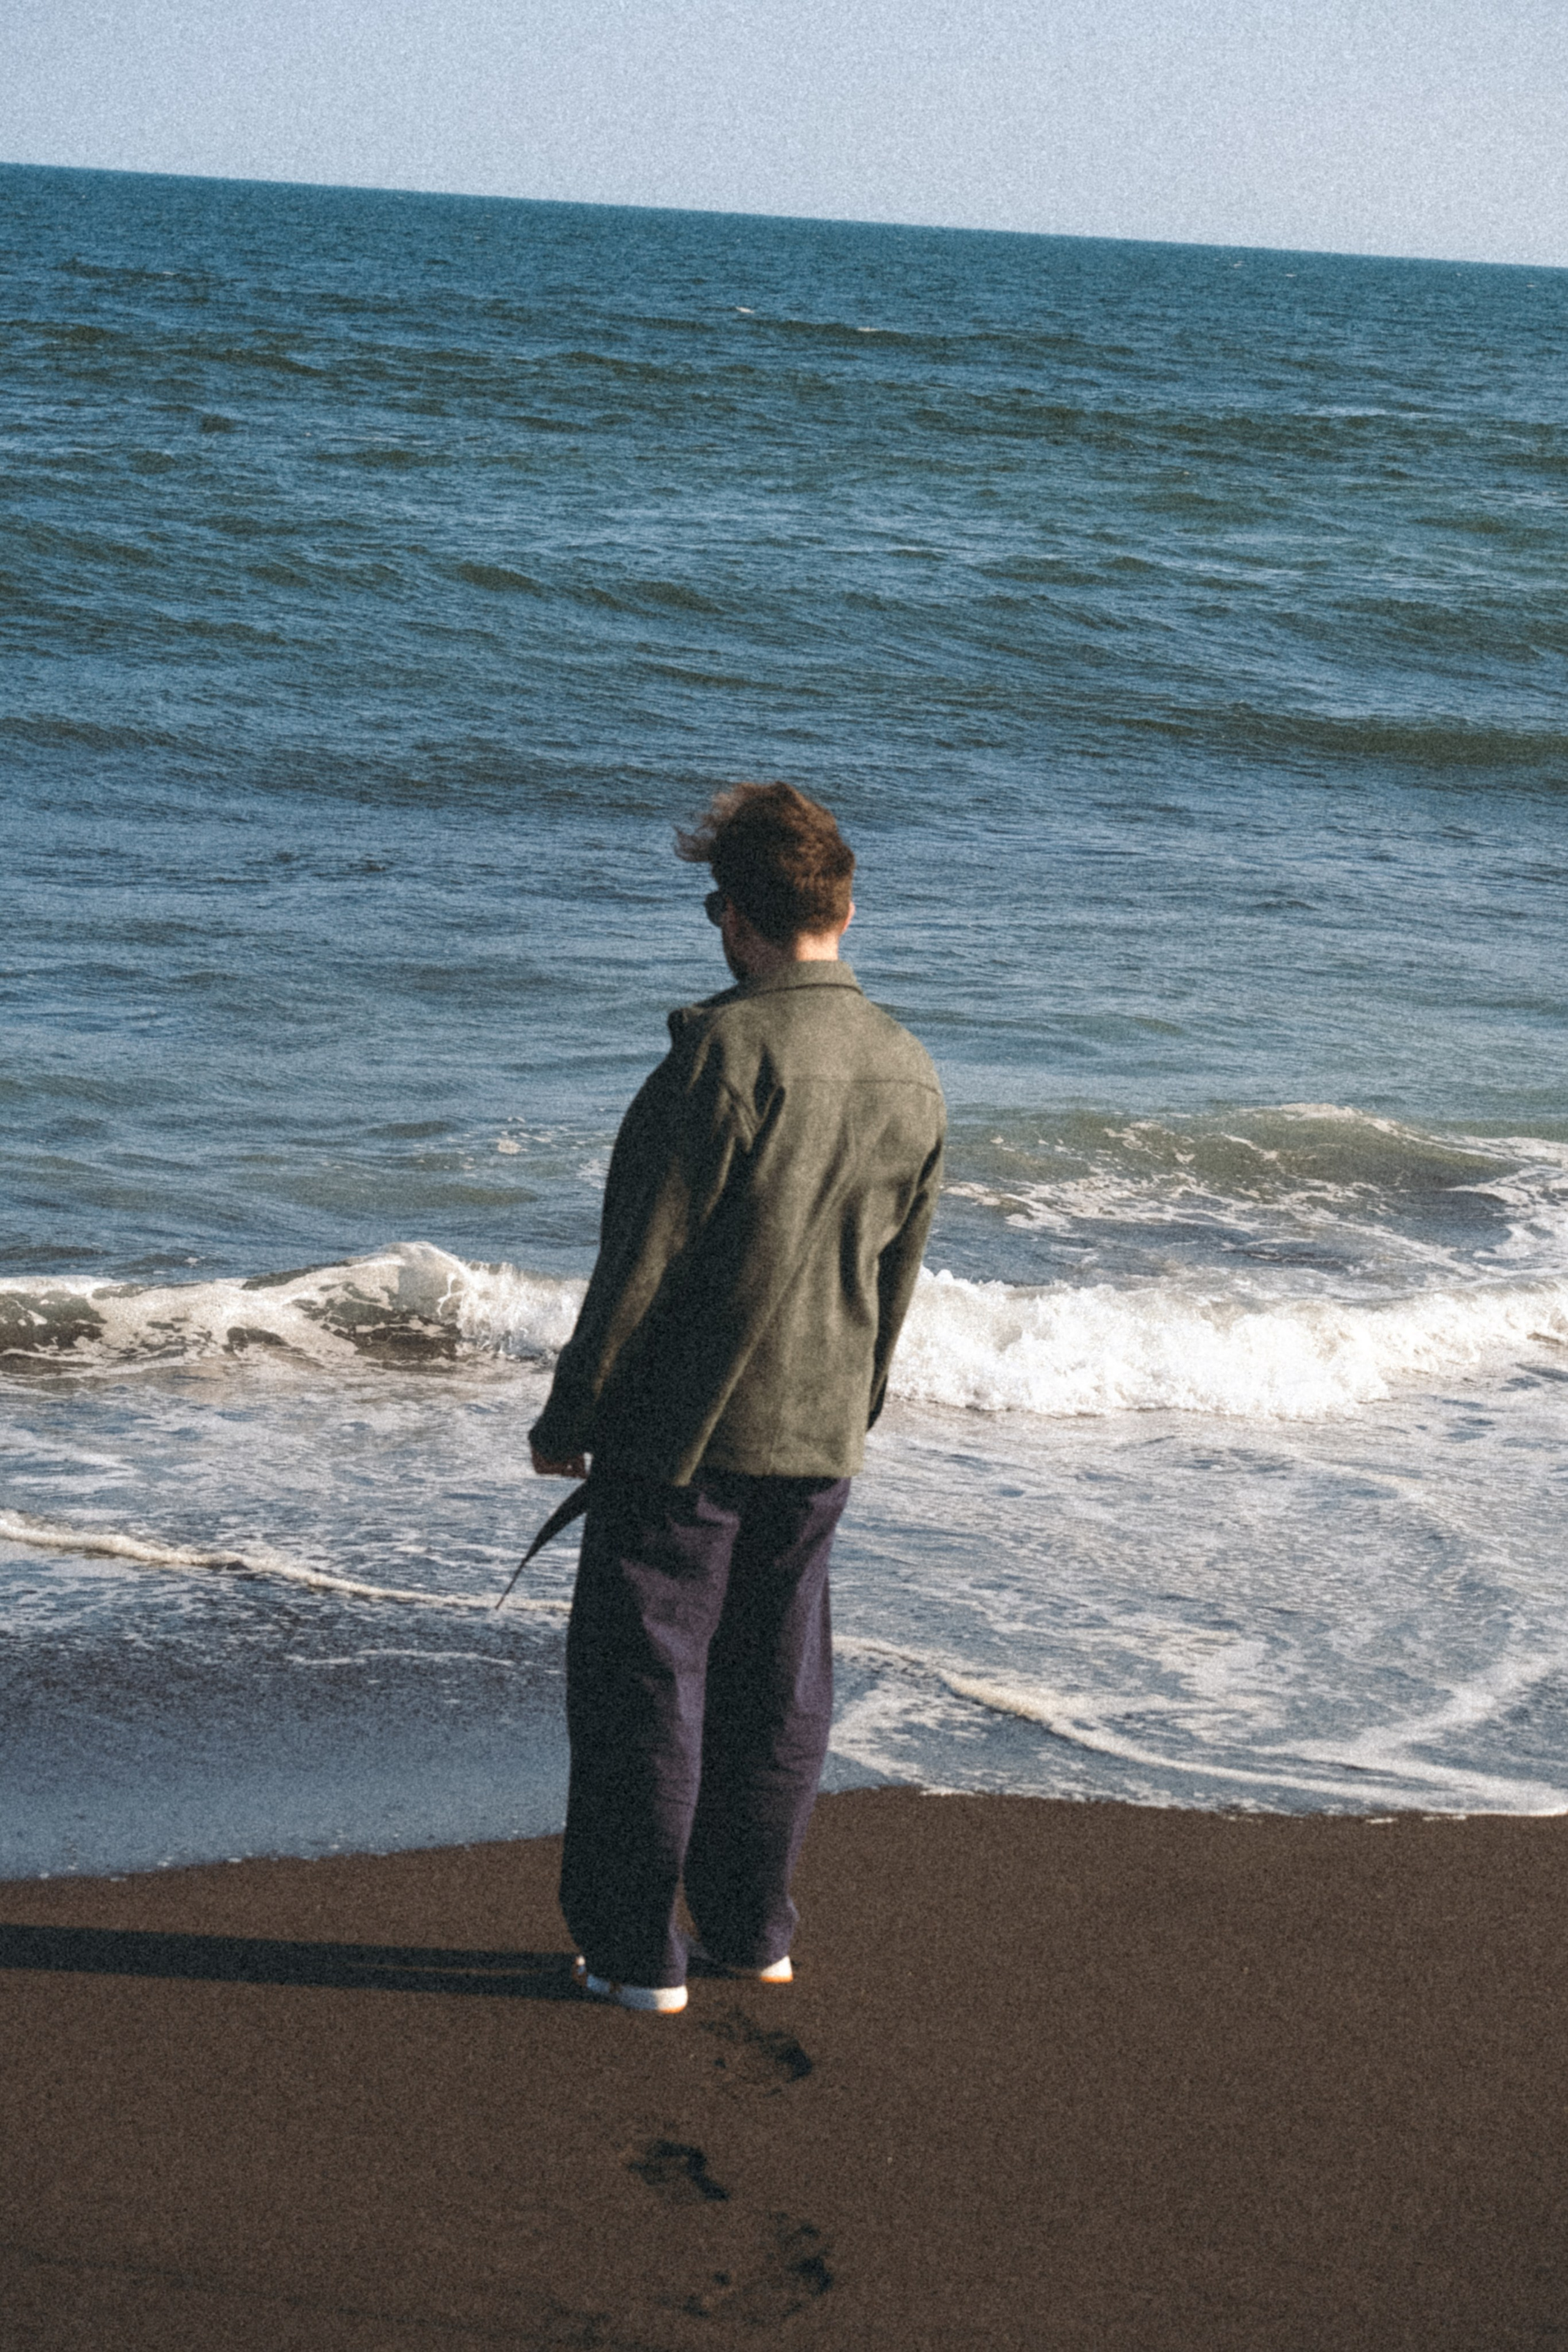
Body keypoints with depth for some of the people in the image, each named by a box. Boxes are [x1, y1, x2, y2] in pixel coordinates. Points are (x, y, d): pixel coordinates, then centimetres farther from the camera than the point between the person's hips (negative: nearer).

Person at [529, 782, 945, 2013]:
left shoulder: (727, 1050, -18)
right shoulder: (914, 1075, 3)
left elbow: (647, 1256, -16)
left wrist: (569, 1416, -7)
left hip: (683, 1431, -6)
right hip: (818, 1439, 6)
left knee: (643, 1683, 5)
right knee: (777, 1689, 15)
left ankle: (638, 1950, 11)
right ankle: (752, 1932, 25)